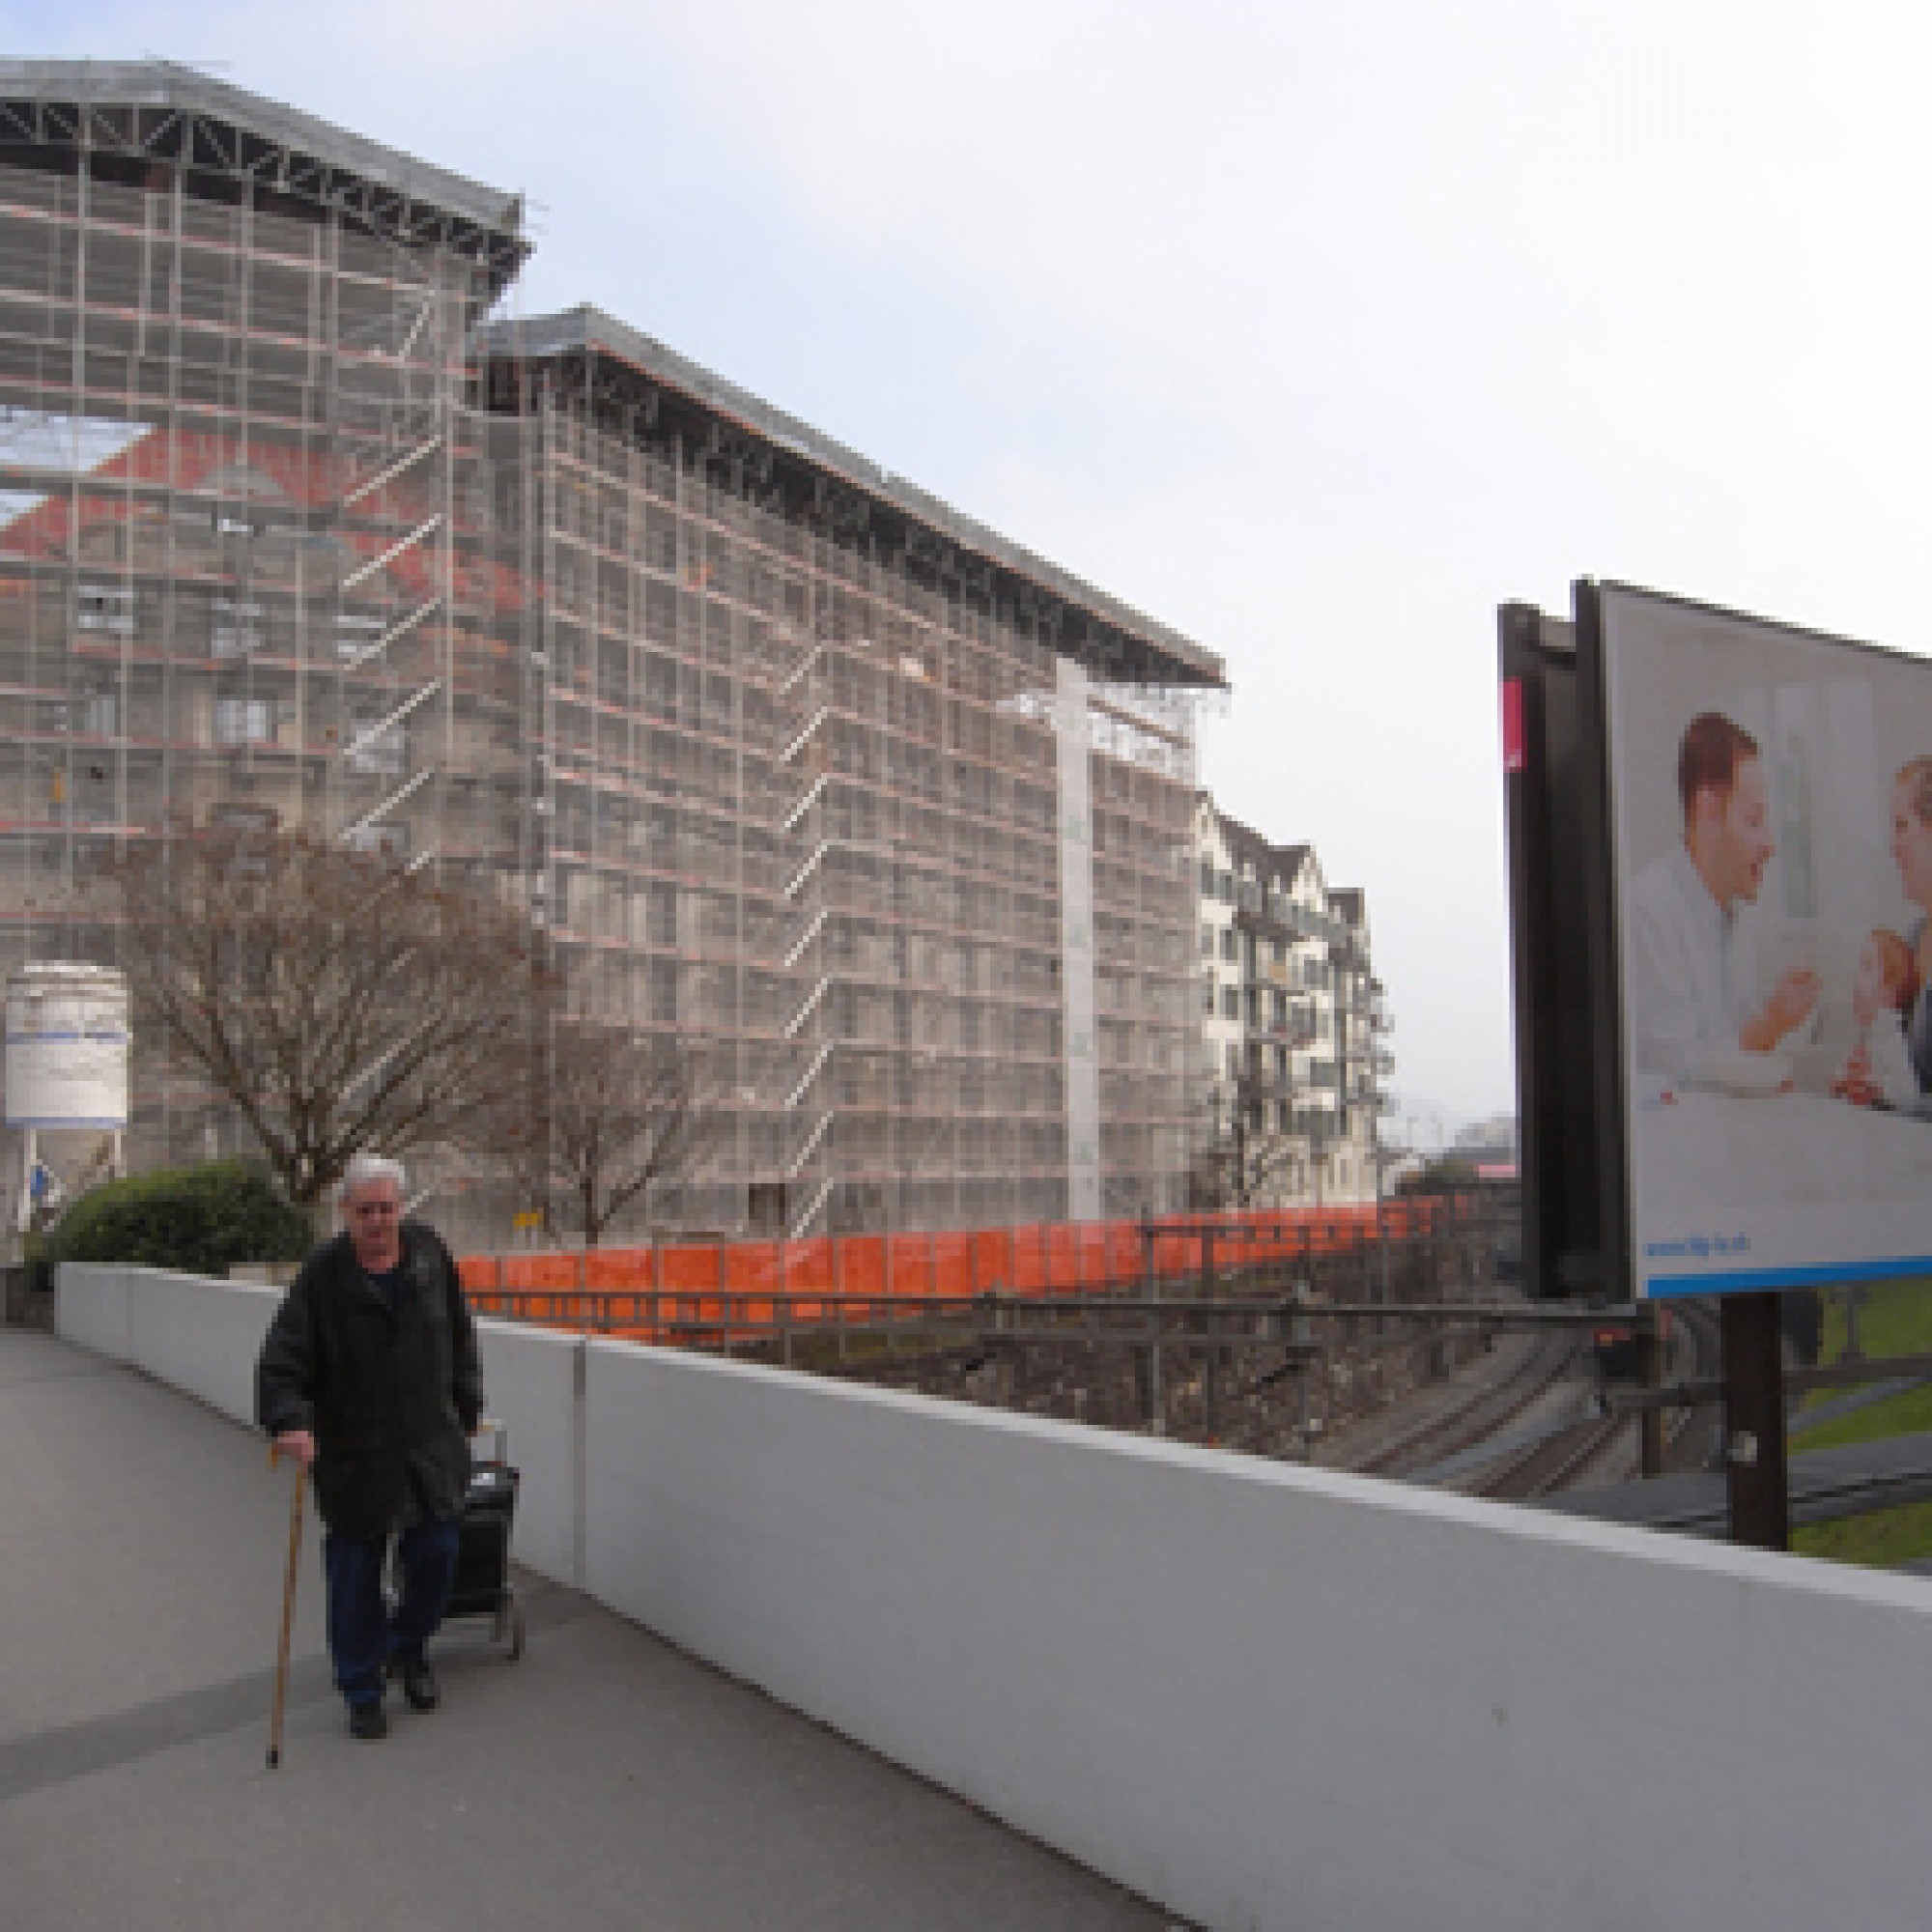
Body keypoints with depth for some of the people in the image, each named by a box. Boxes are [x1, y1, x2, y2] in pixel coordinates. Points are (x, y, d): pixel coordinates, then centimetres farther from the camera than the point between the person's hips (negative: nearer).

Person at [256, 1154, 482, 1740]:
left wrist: (466, 1406, 15)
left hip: (431, 1444, 3)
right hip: (353, 1455, -3)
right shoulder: (323, 1274, -12)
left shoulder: (429, 1252, 0)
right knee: (356, 1572, 6)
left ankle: (408, 1648, 36)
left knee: (435, 1556, 8)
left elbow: (459, 1336, 12)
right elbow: (280, 1361, -14)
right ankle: (361, 1691, 24)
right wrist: (289, 1420, -30)